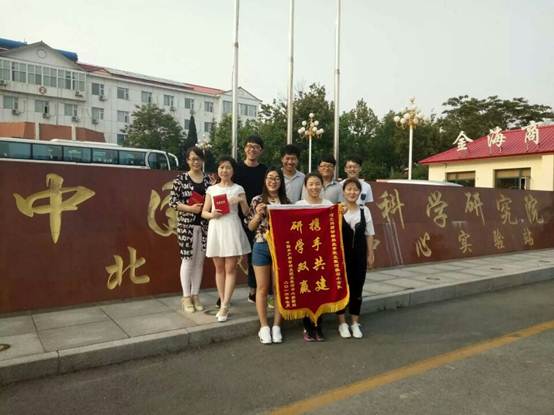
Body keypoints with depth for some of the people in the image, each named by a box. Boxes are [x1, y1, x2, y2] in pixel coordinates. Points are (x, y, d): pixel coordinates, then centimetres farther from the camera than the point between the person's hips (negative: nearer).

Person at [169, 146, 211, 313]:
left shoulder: (208, 179, 8)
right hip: (186, 224, -3)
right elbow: (172, 201, -6)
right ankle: (186, 297, 14)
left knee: (200, 260, 8)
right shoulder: (181, 178, -2)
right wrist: (190, 208, -17)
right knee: (188, 259, 2)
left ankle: (195, 295, 20)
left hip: (204, 224, 4)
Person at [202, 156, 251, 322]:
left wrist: (242, 201, -14)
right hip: (215, 229, 3)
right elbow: (204, 212, 10)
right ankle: (223, 304, 16)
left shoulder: (238, 189, 5)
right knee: (219, 269, 7)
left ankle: (225, 307, -1)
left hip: (232, 229, -2)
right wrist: (211, 214, -10)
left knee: (230, 269, -4)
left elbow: (246, 213, 4)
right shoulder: (211, 189, 10)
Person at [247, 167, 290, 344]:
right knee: (262, 288, 5)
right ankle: (264, 326, 16)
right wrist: (258, 214, -15)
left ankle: (276, 326, 17)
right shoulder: (257, 201, 0)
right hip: (261, 247, -2)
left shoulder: (286, 201, 6)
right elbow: (250, 227, 2)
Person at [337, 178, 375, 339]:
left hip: (359, 254, 3)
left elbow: (369, 234, 8)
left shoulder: (365, 210, 5)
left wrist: (370, 254, 5)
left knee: (357, 287, 9)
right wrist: (340, 215, -28)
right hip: (342, 253, -3)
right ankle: (342, 323, 21)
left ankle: (355, 323, 24)